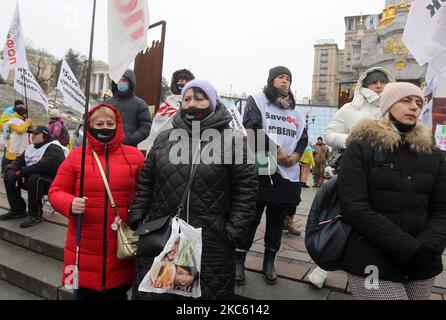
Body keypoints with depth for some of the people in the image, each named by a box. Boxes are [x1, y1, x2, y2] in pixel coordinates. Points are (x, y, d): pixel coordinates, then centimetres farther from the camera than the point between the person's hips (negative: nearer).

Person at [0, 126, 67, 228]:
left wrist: (22, 171, -28)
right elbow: (19, 160, 14)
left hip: (50, 182, -9)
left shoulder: (53, 149, -14)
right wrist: (11, 169, -9)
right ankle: (17, 210, 7)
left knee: (34, 178, -36)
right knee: (9, 177, 0)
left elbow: (44, 166, -30)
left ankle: (35, 215, -24)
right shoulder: (30, 148, 15)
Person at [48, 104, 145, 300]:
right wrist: (70, 203, -17)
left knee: (117, 294, 16)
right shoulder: (76, 156, 2)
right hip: (84, 248, 0)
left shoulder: (134, 155, 2)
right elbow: (56, 191, 3)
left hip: (121, 248, 0)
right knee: (85, 293, 16)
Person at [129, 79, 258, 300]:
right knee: (152, 292, 17)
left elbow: (246, 189, -5)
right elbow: (145, 183, 12)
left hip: (210, 246, -3)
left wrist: (232, 232, -9)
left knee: (206, 291, 14)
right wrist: (137, 220, 5)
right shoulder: (164, 139, 8)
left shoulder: (232, 141, -4)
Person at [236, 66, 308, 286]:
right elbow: (253, 128, -12)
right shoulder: (257, 100, 4)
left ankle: (269, 261, 26)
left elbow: (303, 137, 16)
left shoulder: (295, 111, 22)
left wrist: (295, 155, -4)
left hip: (288, 173, 6)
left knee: (277, 219, 12)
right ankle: (239, 261, 14)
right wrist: (276, 152, -14)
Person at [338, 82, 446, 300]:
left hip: (421, 266, 5)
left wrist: (427, 248, -12)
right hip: (373, 264, -5)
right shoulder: (361, 148, -6)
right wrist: (410, 248, -18)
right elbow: (353, 207, -15)